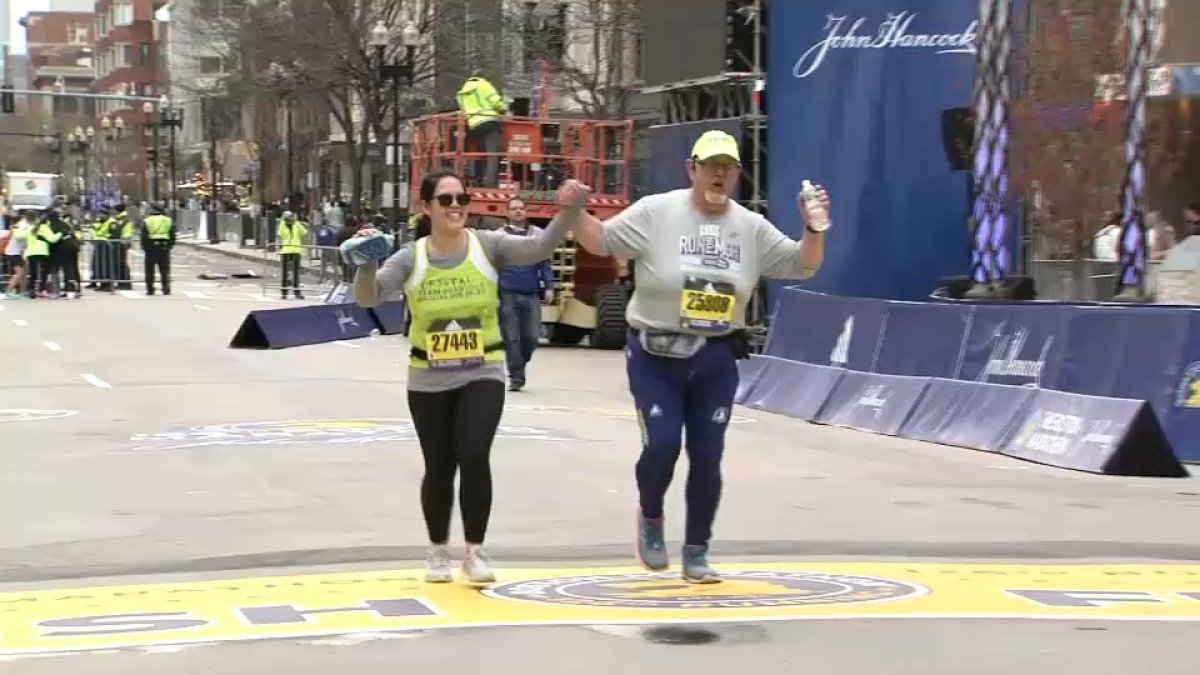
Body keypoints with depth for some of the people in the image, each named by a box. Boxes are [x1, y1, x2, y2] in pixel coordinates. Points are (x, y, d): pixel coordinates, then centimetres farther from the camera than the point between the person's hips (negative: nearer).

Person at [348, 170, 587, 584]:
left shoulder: (488, 246, -6)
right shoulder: (411, 258, -5)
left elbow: (539, 247, -18)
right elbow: (368, 297, -11)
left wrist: (569, 211, -35)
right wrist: (365, 264, -31)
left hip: (482, 375, -1)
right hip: (428, 381, 1)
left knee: (474, 457, -16)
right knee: (439, 468, 9)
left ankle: (475, 552, 1)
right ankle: (438, 550, 32)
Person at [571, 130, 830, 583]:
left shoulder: (752, 228, 3)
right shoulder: (655, 212, -6)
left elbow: (802, 266, 5)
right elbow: (601, 242, -2)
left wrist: (814, 226, -12)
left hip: (716, 362, 3)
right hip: (655, 357, -3)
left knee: (707, 457, 4)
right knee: (661, 446, -14)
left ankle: (696, 552, 19)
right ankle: (650, 517, 18)